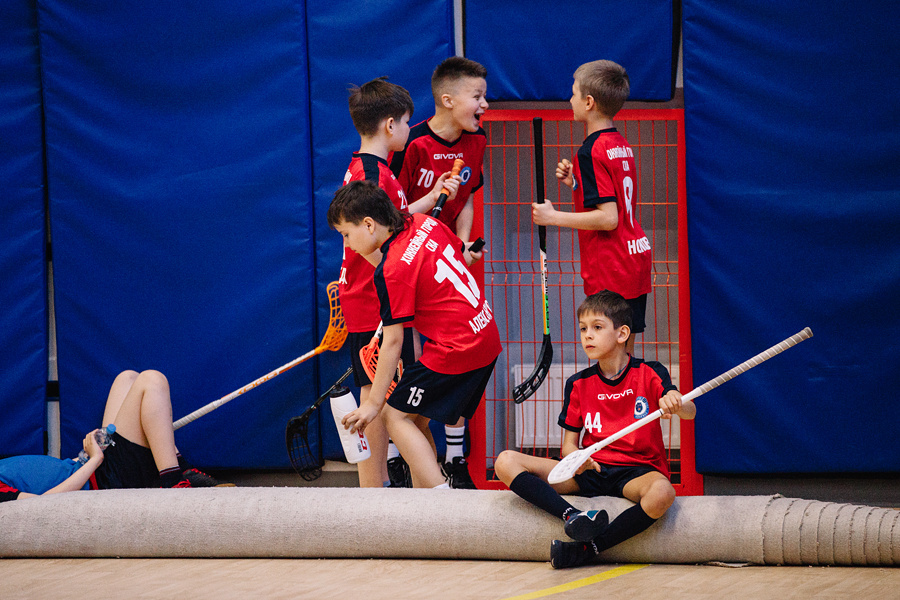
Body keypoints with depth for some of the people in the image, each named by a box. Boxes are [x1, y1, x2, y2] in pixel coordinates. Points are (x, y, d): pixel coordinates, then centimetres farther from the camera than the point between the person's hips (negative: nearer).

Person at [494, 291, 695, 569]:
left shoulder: (649, 374, 0)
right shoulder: (578, 384, 10)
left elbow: (689, 412, -14)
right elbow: (569, 443, 11)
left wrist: (676, 405, -40)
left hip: (636, 472, -3)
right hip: (590, 470, 4)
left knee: (662, 494, -42)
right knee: (506, 463, -17)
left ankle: (587, 549, -32)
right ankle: (573, 515, -37)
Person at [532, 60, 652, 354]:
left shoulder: (591, 152, -15)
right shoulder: (623, 146, 12)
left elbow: (608, 218, -21)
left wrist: (553, 217, -14)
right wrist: (576, 181, 13)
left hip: (610, 272, -9)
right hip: (635, 261, 9)